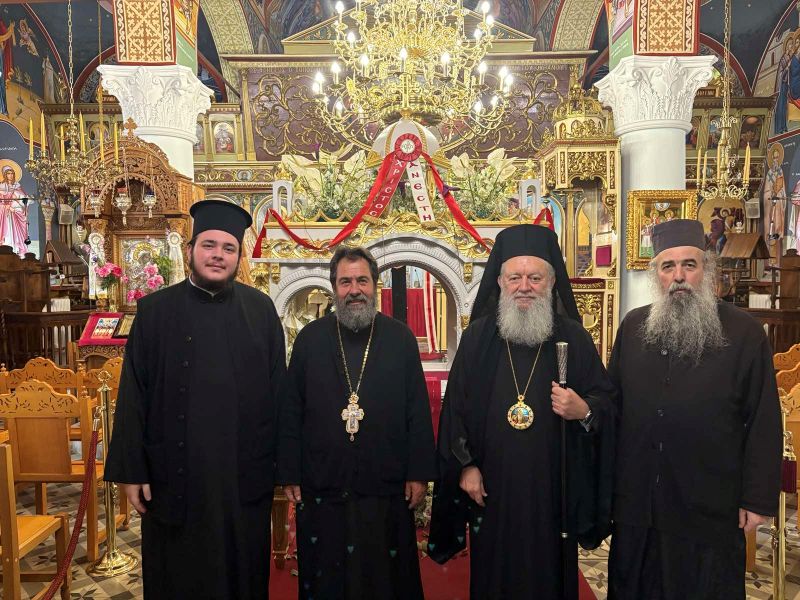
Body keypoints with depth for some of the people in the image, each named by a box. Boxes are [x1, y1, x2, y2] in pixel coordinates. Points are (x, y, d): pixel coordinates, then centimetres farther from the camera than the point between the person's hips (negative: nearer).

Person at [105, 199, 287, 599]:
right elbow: (133, 397, -1)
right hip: (175, 476, 0)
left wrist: (282, 461, 0)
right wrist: (131, 470, -3)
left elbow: (278, 389, 1)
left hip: (245, 475, 1)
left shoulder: (260, 309, 1)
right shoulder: (154, 310, -1)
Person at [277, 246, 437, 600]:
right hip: (322, 489, 1)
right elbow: (291, 411, 2)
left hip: (386, 489, 0)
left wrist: (419, 474, -3)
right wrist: (290, 475, 0)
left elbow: (418, 410, 0)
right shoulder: (310, 339, 1)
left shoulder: (400, 338, 0)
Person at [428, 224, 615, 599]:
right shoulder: (478, 336, 1)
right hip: (491, 486, 0)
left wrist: (585, 411, -17)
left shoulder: (574, 338, 1)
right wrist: (465, 465, -3)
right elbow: (455, 405, 2)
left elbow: (606, 401, 4)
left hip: (552, 486, 0)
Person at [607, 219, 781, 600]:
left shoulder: (744, 333, -6)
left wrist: (758, 499, -6)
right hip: (636, 502, 3)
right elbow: (613, 404, 6)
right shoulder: (633, 326, 2)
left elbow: (763, 422, -6)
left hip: (710, 507, -3)